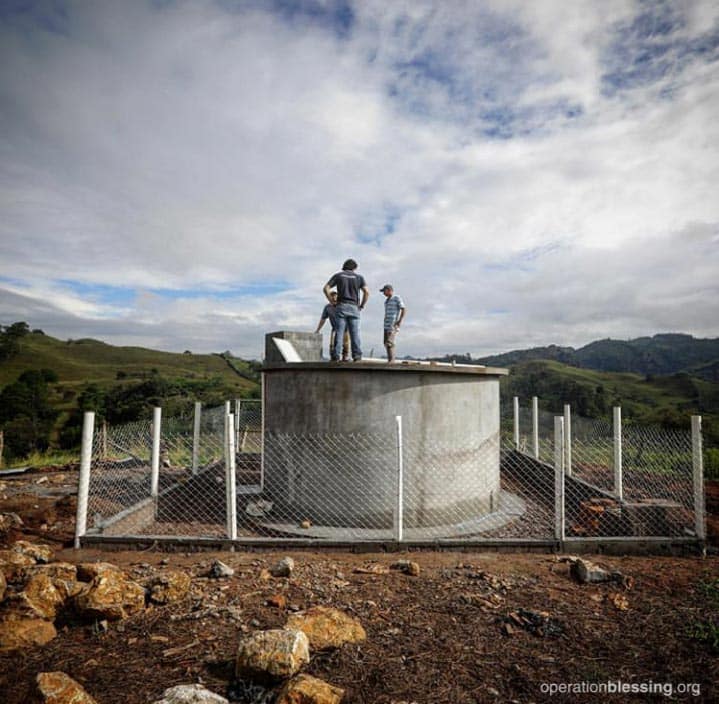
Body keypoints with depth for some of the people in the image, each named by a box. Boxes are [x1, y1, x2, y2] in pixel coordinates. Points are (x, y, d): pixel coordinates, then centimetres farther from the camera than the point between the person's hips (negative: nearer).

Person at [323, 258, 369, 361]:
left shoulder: (338, 275, 10)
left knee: (339, 331, -3)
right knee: (355, 332, -1)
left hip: (341, 306, 0)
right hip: (354, 308, 0)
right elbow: (366, 292, -4)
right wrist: (362, 305, 5)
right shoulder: (359, 277, 9)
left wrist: (332, 302, 6)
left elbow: (325, 289, 0)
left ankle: (335, 356, -10)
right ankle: (357, 356, -8)